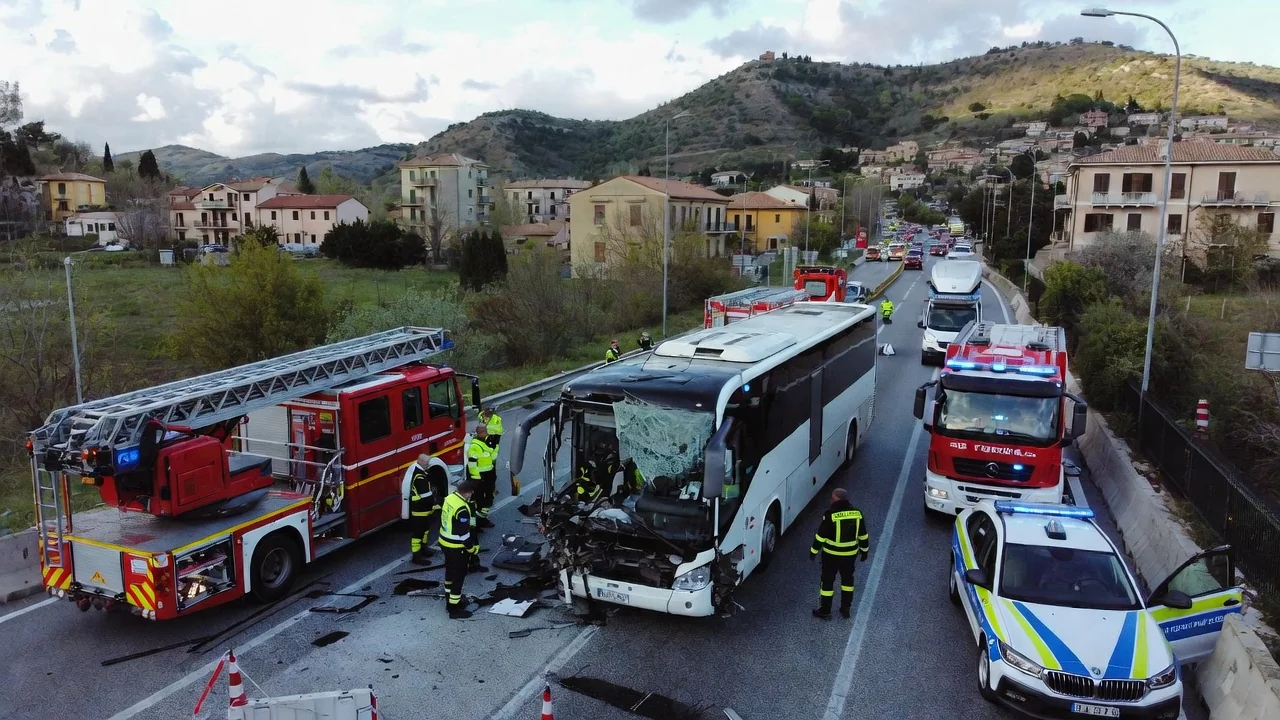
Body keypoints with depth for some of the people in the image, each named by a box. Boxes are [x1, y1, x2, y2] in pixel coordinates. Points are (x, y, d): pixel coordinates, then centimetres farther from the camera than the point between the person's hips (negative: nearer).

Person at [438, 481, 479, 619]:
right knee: (459, 576, 3)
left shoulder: (450, 498, -2)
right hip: (456, 547, -9)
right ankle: (454, 609, 12)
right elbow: (464, 533, -24)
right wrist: (472, 550, -10)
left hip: (444, 542, 9)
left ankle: (450, 601, 38)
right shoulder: (462, 509, -29)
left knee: (450, 571, 23)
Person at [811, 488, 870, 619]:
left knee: (828, 580, 9)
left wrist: (814, 551, -4)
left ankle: (825, 611, 16)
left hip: (832, 554, -5)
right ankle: (845, 609, 29)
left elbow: (821, 536, -16)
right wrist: (864, 550, 18)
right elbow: (863, 535, 5)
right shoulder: (857, 513, -4)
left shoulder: (830, 514, -19)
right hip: (850, 554, 5)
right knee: (847, 579, 21)